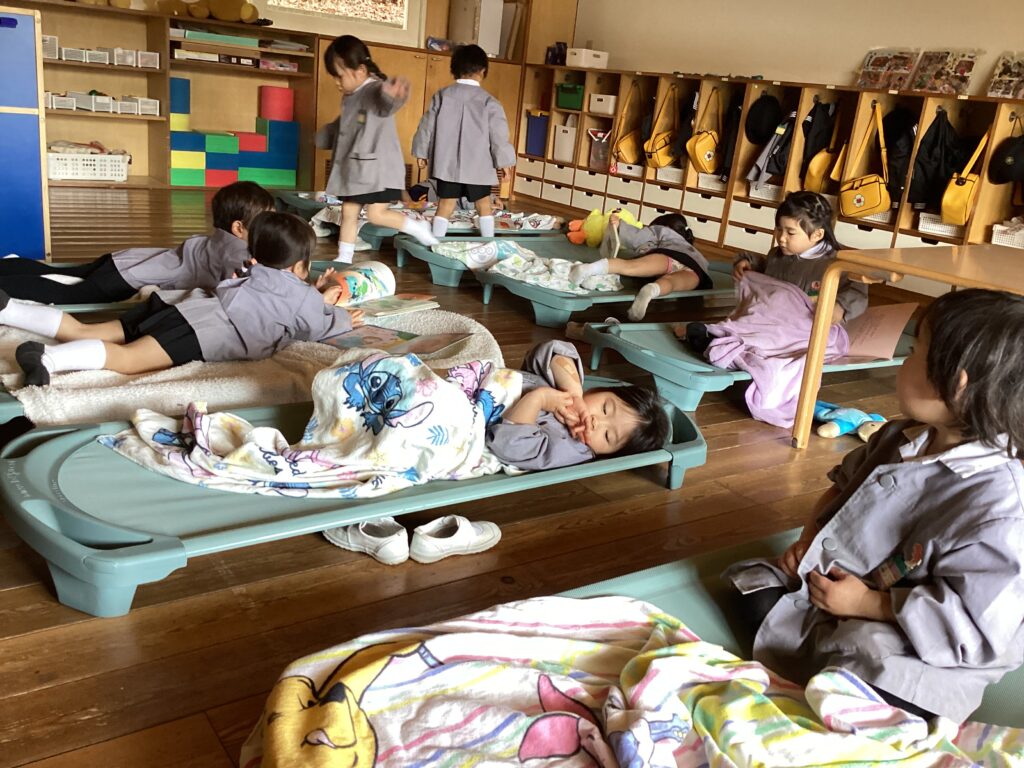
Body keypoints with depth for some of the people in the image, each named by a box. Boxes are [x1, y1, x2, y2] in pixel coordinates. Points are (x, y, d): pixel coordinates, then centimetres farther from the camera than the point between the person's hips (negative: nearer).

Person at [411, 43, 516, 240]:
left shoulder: (441, 96, 2)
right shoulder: (488, 102, -6)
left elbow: (427, 127, 6)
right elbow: (498, 135, -6)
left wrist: (421, 152, 18)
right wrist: (504, 162, 4)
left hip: (447, 164, 2)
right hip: (477, 166, -2)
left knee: (445, 206, 6)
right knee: (484, 206, 11)